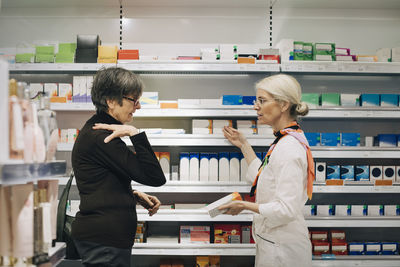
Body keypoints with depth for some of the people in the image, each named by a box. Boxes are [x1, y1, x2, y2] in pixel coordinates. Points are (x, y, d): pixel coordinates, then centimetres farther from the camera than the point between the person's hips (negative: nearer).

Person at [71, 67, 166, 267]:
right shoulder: (101, 138, -19)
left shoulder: (95, 130, 13)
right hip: (104, 240, -10)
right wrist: (135, 134, -22)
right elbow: (156, 177, -21)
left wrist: (136, 195, 9)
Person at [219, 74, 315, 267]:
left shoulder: (289, 147, -22)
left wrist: (245, 205, -16)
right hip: (272, 241, 9)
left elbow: (287, 209, -27)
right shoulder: (284, 141, 8)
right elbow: (261, 179, 19)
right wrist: (243, 145, 20)